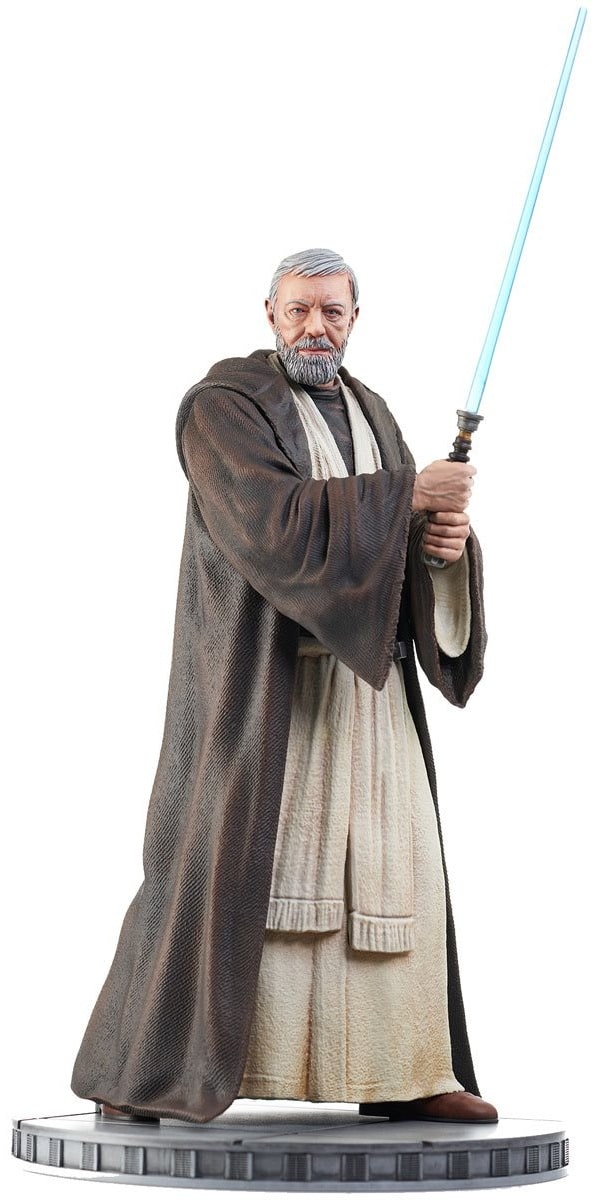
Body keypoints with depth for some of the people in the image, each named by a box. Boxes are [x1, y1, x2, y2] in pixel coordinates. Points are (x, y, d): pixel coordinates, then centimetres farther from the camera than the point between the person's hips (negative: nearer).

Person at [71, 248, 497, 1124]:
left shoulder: (368, 415, 15)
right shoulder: (222, 407, -8)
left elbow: (400, 537, 11)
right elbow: (275, 524, -23)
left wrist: (446, 541, -12)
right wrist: (408, 493, -18)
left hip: (363, 677, 7)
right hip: (260, 671, -6)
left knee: (392, 864, 4)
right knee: (223, 855, -11)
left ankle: (398, 1072, 11)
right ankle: (142, 1071, -3)